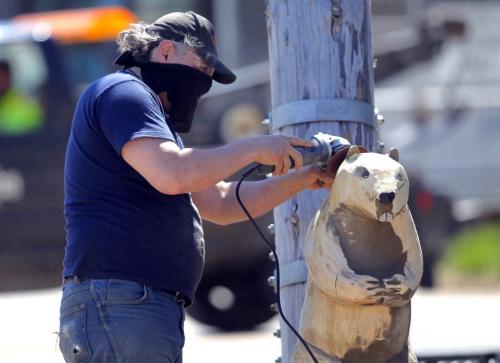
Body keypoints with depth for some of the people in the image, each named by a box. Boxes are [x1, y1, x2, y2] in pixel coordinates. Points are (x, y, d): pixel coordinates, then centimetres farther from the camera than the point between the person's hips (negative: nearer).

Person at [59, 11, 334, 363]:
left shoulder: (148, 111, 29)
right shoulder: (121, 93, -4)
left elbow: (219, 203, 30)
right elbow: (171, 174, -21)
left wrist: (304, 179, 20)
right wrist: (253, 149, -11)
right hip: (118, 305, -11)